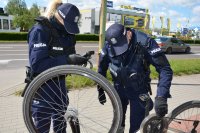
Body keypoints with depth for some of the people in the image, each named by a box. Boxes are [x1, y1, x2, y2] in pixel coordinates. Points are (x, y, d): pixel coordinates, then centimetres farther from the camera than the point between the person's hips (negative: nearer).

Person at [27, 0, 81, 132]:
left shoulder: (67, 32, 3)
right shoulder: (40, 30, -18)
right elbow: (37, 64, -28)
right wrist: (67, 60, -33)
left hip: (60, 84, 7)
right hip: (42, 87, -6)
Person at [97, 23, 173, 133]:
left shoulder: (144, 42, -26)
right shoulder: (108, 45, -16)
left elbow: (165, 69, -26)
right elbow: (102, 68, 1)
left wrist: (161, 96, -36)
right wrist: (101, 90, 4)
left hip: (138, 90, -3)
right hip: (119, 88, 3)